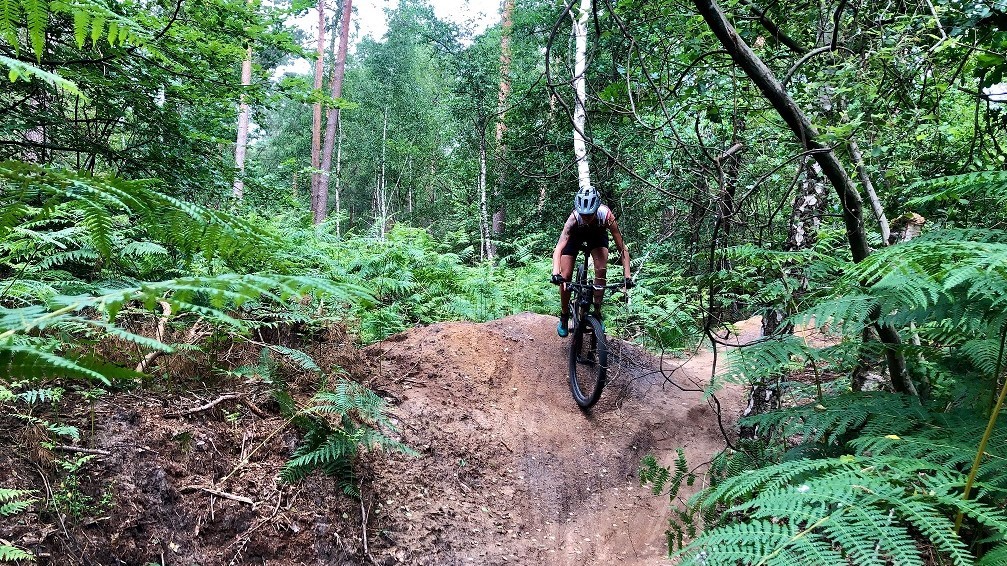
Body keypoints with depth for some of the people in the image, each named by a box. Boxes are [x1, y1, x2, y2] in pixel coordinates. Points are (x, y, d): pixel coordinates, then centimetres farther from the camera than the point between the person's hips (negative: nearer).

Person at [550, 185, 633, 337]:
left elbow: (622, 248, -34)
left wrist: (627, 275, -43)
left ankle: (597, 312, -5)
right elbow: (558, 249, -48)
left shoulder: (606, 216, -39)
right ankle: (564, 317, 12)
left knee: (601, 270, -23)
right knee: (564, 277, -10)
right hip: (575, 236, 0)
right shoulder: (574, 218, -40)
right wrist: (556, 273, -64)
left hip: (597, 235, 1)